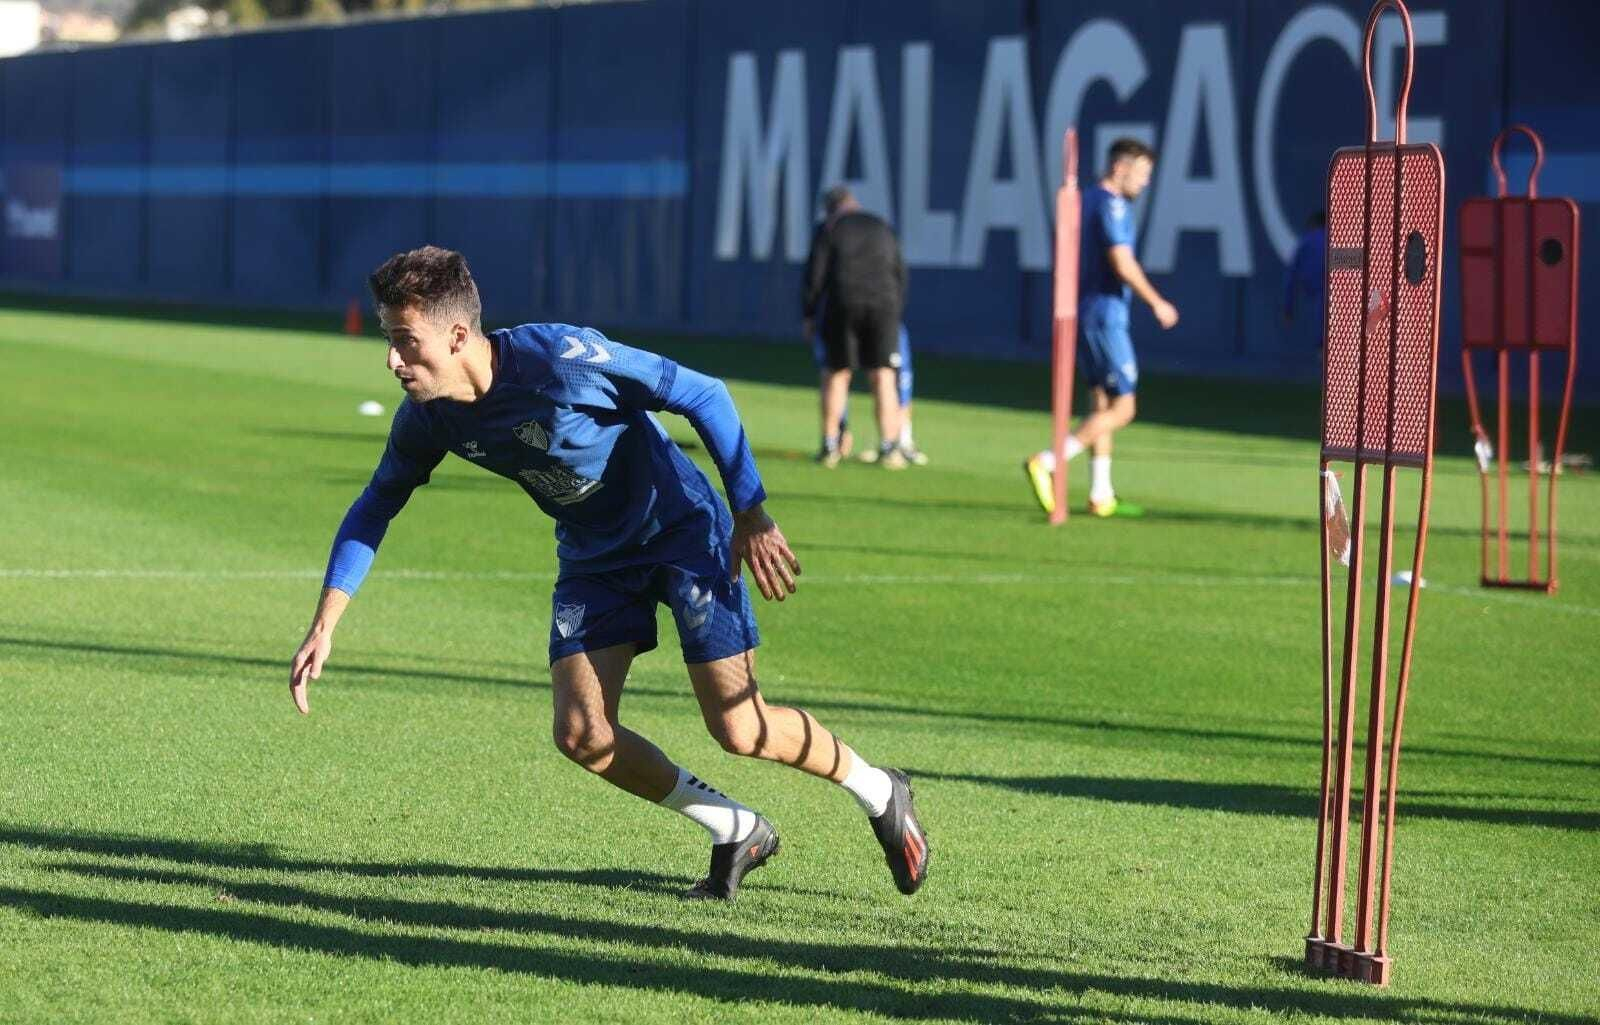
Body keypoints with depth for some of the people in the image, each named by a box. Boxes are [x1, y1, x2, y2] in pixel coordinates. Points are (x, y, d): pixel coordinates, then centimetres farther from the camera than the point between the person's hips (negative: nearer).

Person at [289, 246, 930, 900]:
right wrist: (323, 627, -3)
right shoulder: (427, 419, -13)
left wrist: (752, 516, -18)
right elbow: (374, 508, 5)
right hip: (594, 555, 6)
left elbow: (704, 397, -21)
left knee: (740, 731, -10)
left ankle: (877, 791, 19)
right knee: (581, 735, -9)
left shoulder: (559, 357, -31)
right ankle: (736, 833, 13)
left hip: (682, 527, -6)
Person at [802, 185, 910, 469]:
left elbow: (815, 274, 0)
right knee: (883, 376, 2)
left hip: (843, 304, -2)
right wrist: (896, 313, 26)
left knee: (836, 374, 8)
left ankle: (830, 446, 7)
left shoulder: (828, 229, 7)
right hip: (884, 304, 2)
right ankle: (888, 448, -6)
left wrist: (808, 315, 6)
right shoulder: (883, 229, 19)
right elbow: (900, 274, 18)